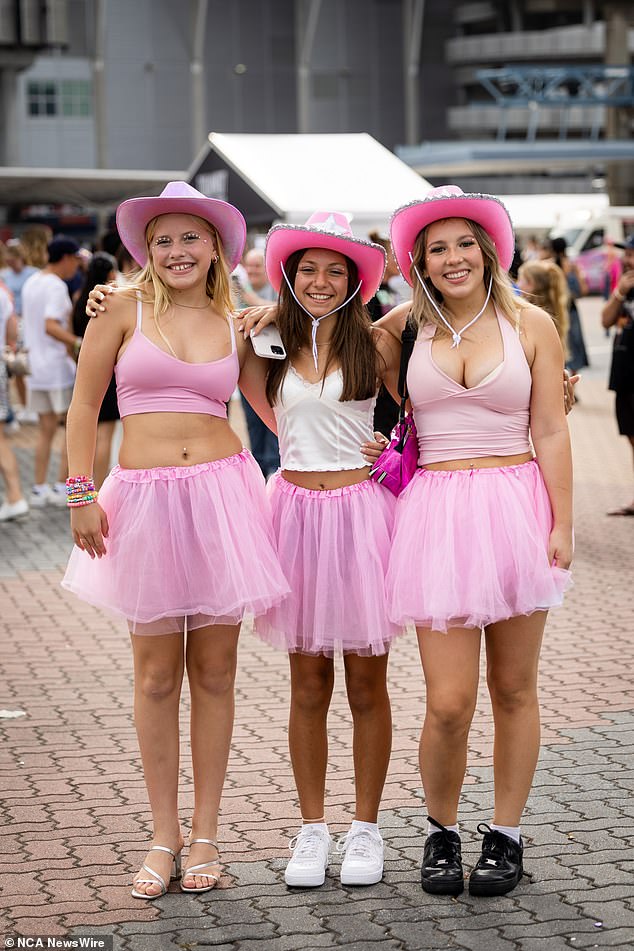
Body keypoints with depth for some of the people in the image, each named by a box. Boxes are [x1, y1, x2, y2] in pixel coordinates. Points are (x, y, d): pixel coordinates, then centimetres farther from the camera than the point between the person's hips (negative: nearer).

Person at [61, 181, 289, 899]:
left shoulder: (236, 325, 8)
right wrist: (81, 494, -4)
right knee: (156, 674, 4)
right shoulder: (125, 308, 1)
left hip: (222, 495, 2)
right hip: (145, 498, -1)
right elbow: (84, 405, 2)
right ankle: (163, 836, 15)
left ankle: (204, 834, 17)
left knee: (213, 671, 6)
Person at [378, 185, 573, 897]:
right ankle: (441, 830, 17)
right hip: (436, 512, 0)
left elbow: (550, 433, 2)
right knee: (449, 700, -6)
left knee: (513, 689, 7)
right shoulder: (405, 328, 6)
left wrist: (562, 525, -3)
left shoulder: (530, 325, 3)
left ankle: (505, 834, 23)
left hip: (516, 507, 0)